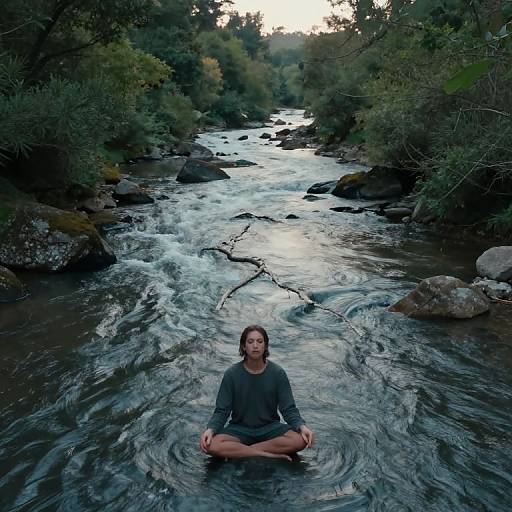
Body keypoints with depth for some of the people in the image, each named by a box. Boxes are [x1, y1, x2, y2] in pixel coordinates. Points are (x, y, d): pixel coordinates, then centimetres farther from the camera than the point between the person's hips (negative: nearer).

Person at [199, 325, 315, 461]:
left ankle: (238, 451, -19)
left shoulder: (278, 373, -7)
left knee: (300, 440, -29)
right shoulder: (231, 374, -8)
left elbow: (289, 409, -6)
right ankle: (269, 454, -22)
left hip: (270, 427, 1)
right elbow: (222, 410, -7)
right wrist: (210, 429, -27)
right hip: (240, 428, -1)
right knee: (211, 445, -30)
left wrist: (302, 426, -26)